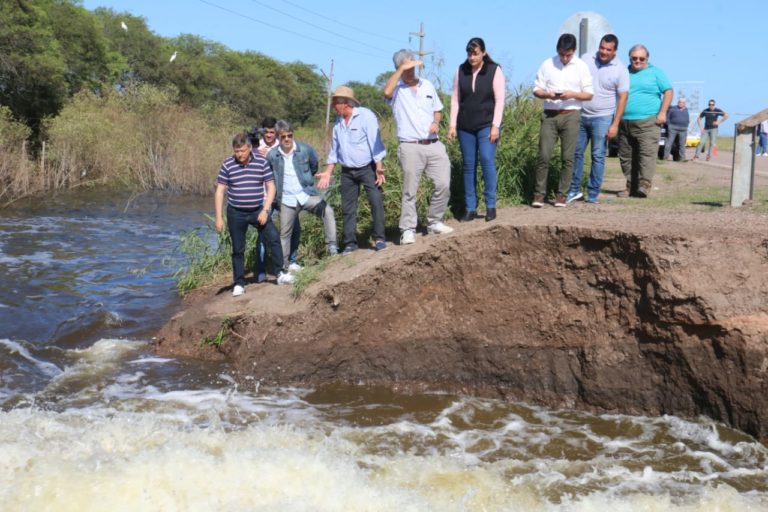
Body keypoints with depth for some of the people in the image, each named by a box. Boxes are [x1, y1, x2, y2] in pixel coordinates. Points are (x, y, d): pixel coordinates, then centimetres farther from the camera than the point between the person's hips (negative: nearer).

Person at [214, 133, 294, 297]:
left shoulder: (262, 162, -5)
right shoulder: (228, 165, -5)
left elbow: (270, 187, -1)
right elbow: (220, 191, -1)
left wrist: (265, 210, -11)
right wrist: (219, 217, -5)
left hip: (258, 211, 0)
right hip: (236, 213, 0)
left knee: (274, 239, -13)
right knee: (238, 250, 6)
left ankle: (280, 274, -1)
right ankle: (239, 284, 16)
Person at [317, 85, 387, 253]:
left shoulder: (365, 116, -10)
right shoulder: (338, 123, 10)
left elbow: (375, 143, -15)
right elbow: (334, 150, 16)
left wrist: (379, 169, -21)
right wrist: (328, 173, 11)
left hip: (368, 168, -6)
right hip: (347, 172, 6)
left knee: (376, 201, -14)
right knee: (348, 208, 6)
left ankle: (379, 239, -7)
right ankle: (350, 243, 13)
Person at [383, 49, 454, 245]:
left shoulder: (427, 85, 14)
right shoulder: (397, 88, -1)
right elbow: (386, 92, -26)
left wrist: (436, 122, 1)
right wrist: (401, 69, -22)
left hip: (434, 145, 4)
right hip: (410, 147, -4)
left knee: (444, 184, 0)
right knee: (410, 191, -1)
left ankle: (434, 222, 16)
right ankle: (408, 230, 5)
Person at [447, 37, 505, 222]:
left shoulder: (494, 70, -2)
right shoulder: (461, 70, 6)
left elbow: (499, 100, -6)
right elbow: (455, 99, 8)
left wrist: (495, 126, -12)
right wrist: (452, 125, 2)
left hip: (487, 125, -3)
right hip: (465, 126, 3)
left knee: (487, 160, -17)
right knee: (469, 166, 4)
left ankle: (491, 205, -7)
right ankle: (470, 208, 9)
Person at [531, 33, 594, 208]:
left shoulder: (581, 66, 4)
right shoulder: (547, 64, 4)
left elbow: (589, 94, 4)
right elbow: (536, 90, 6)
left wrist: (572, 94, -14)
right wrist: (547, 94, -15)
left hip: (571, 116, 0)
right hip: (550, 115, 0)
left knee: (568, 157, 0)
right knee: (544, 155, -6)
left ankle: (562, 194, 8)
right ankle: (539, 193, 2)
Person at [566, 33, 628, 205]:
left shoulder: (620, 70, -5)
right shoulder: (587, 60, 3)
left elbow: (622, 98, -5)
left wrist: (615, 124, -11)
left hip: (602, 119, -3)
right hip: (581, 115, 3)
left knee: (598, 157, 0)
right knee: (576, 153, 6)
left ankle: (593, 195, 6)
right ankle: (574, 190, 17)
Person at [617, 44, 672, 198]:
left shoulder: (655, 72, 8)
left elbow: (668, 91, 4)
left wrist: (662, 112, -6)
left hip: (648, 122, -4)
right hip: (624, 122, 4)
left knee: (647, 153, -15)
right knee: (626, 156, 4)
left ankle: (644, 184, -19)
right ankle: (631, 186, 10)